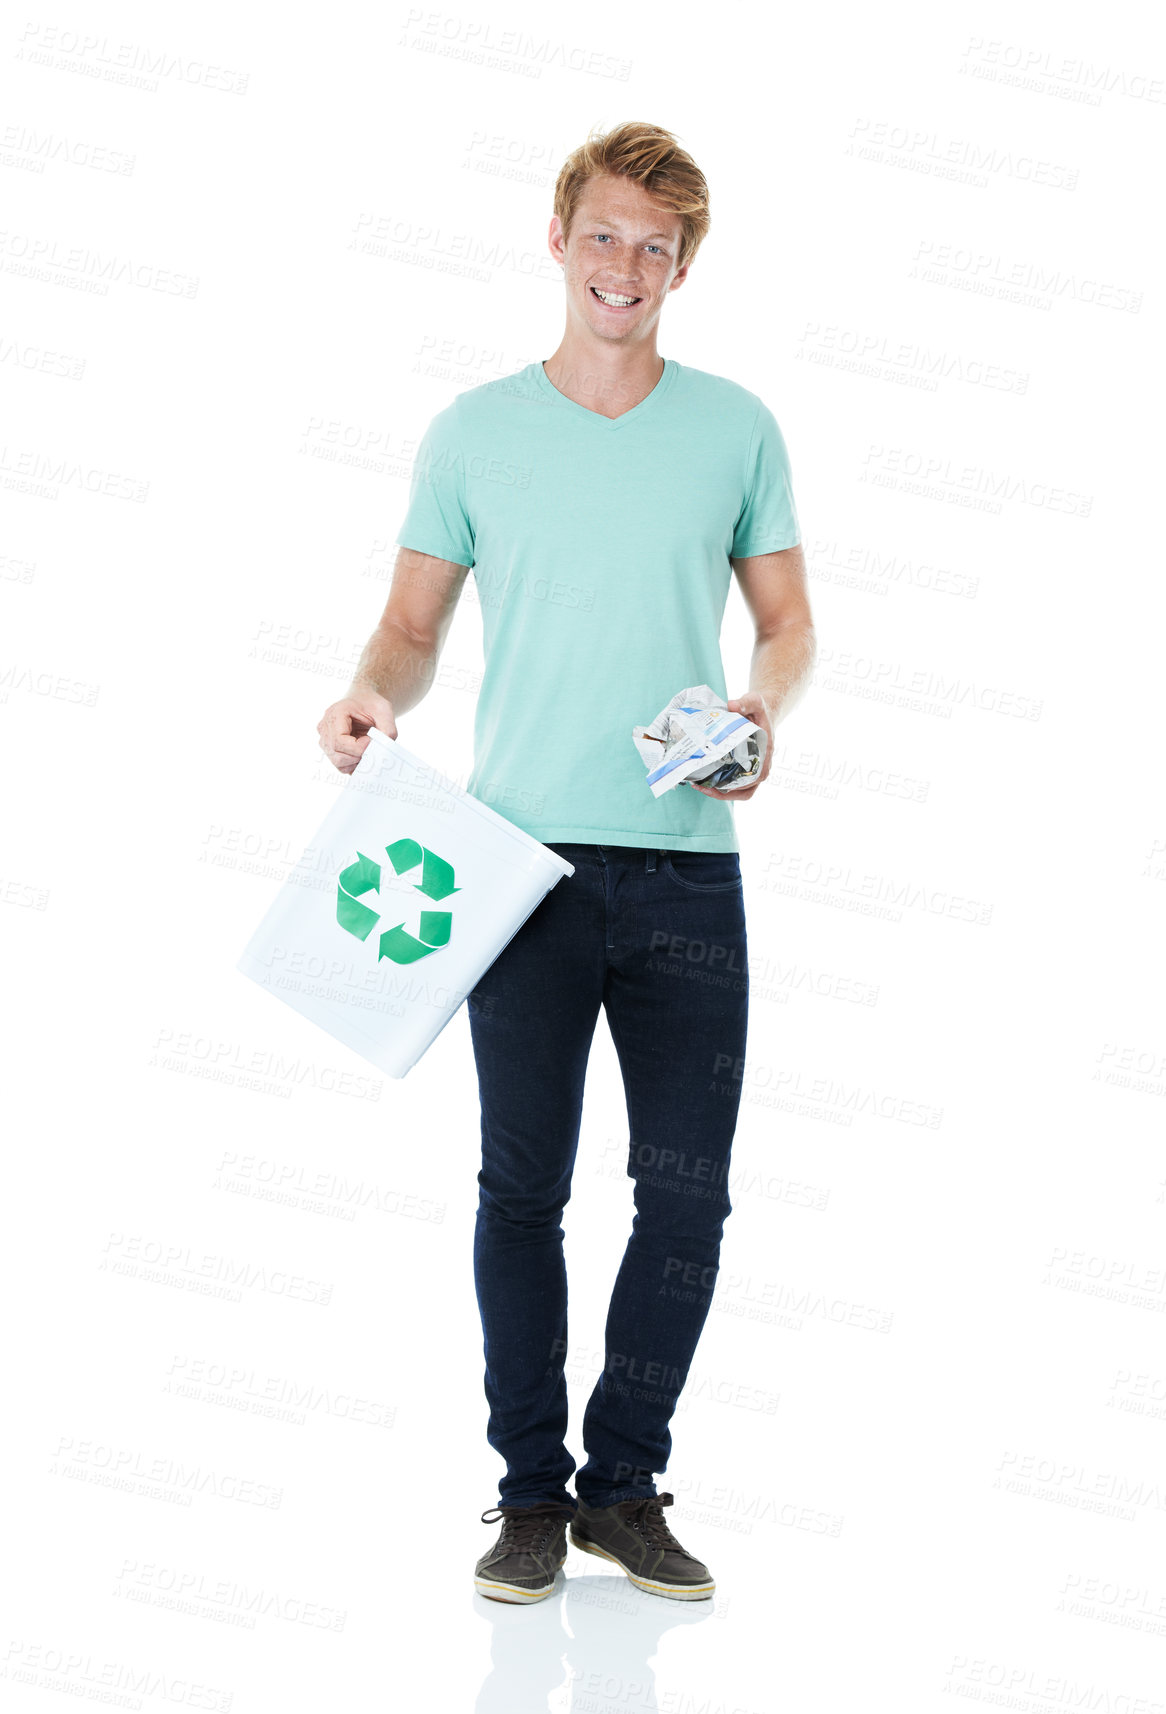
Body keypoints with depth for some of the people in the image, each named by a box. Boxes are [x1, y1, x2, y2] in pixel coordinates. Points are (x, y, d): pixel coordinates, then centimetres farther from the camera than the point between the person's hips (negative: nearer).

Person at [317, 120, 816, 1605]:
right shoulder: (473, 434, 7)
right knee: (522, 1180, 2)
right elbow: (415, 621, 10)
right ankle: (531, 1490, 17)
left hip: (686, 863, 1)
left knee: (687, 1189, 3)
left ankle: (626, 1482, 20)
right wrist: (372, 697, -11)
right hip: (526, 856, -1)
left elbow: (787, 618, 13)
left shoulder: (737, 428, 9)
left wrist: (766, 707, -8)